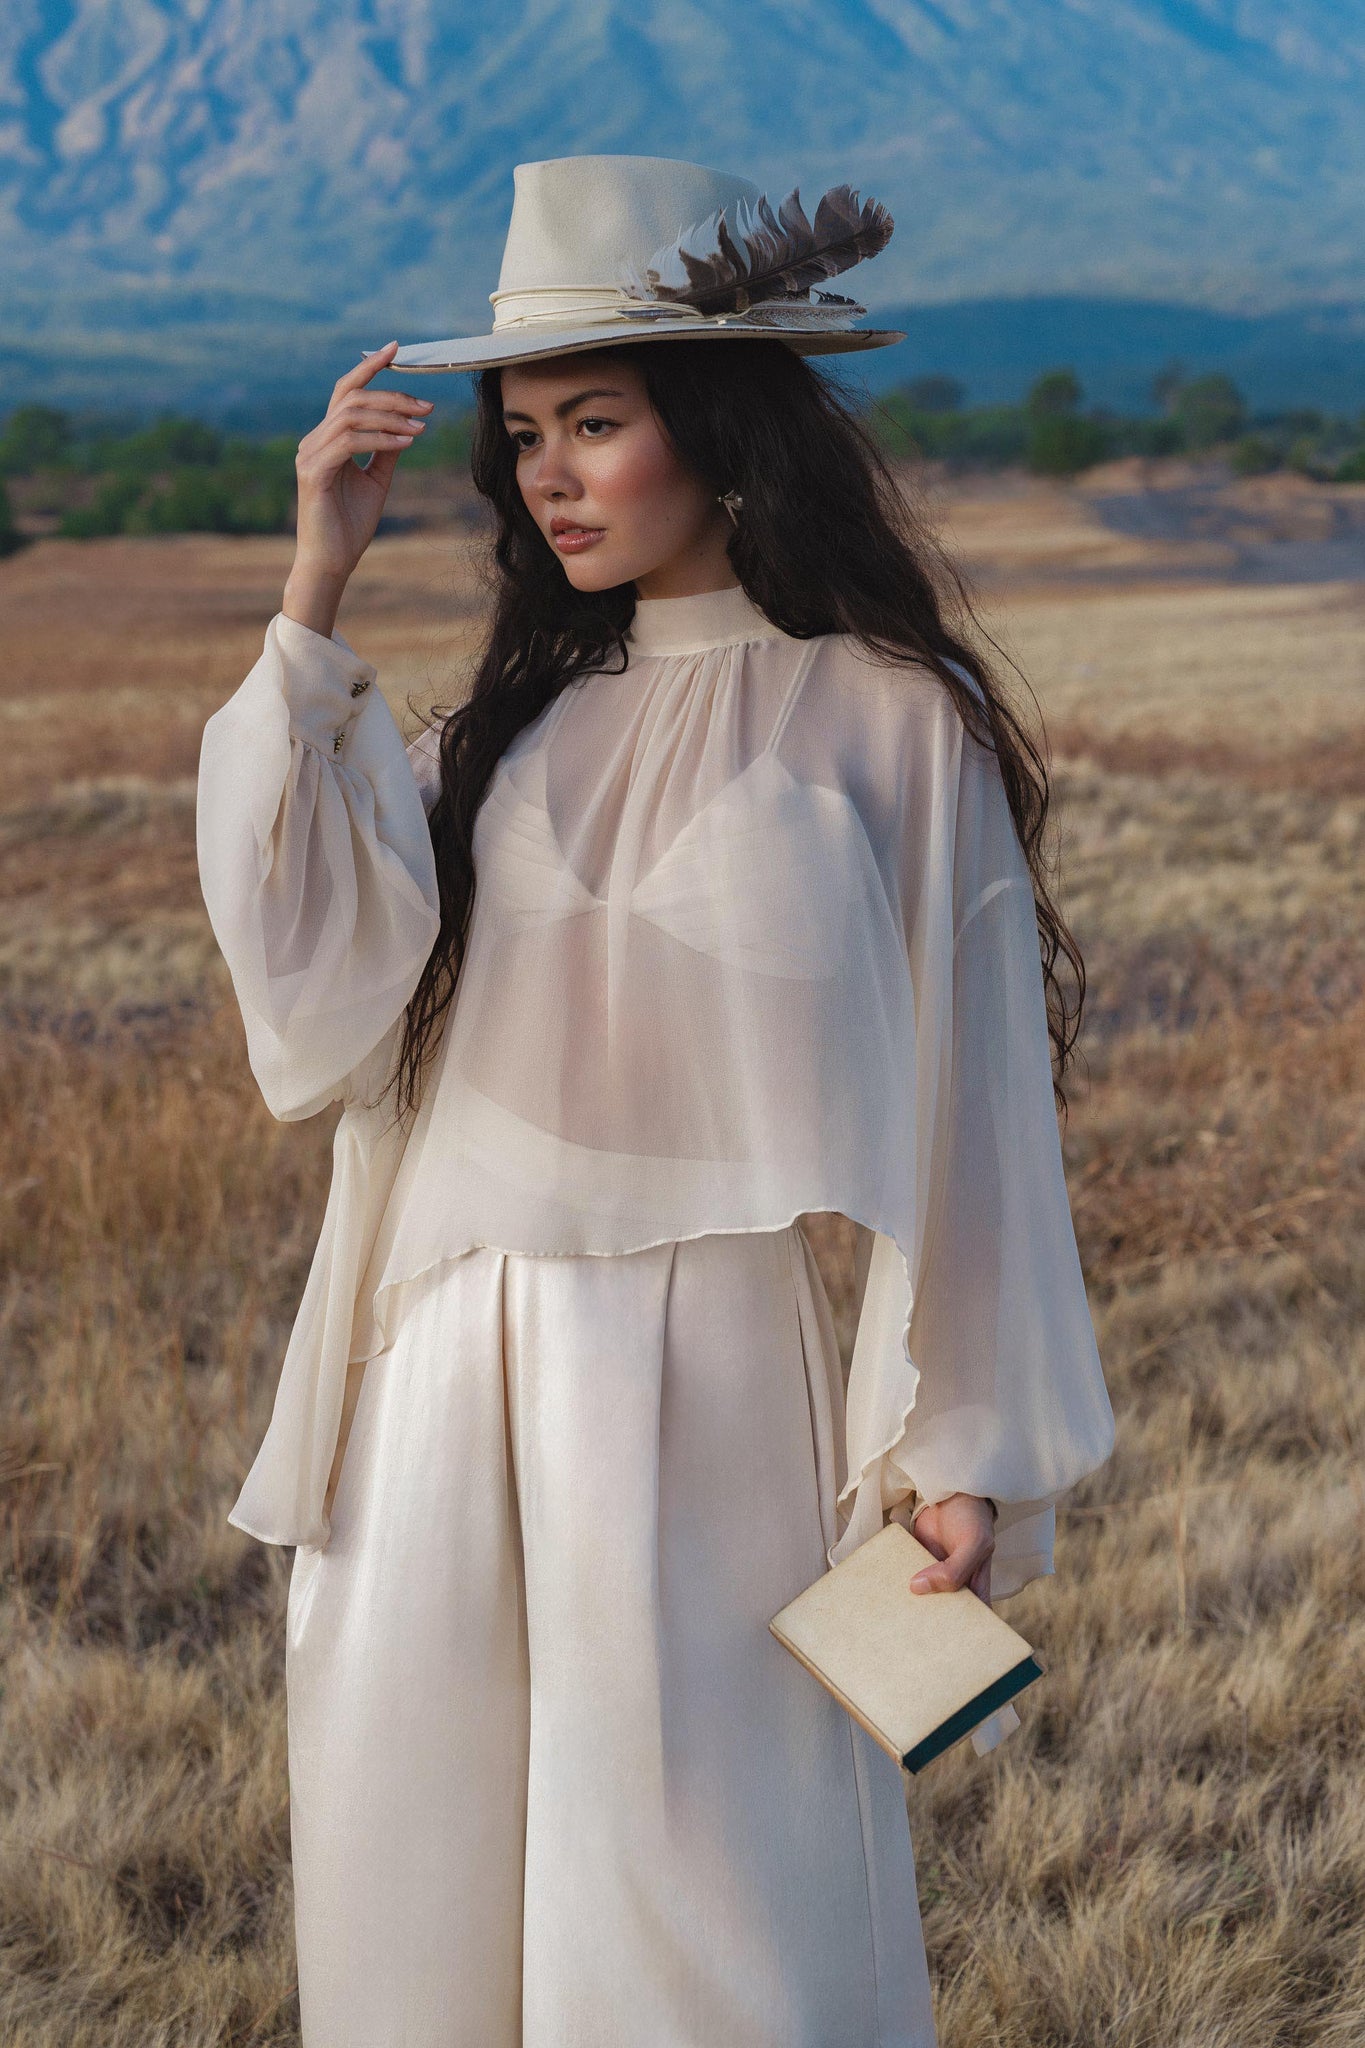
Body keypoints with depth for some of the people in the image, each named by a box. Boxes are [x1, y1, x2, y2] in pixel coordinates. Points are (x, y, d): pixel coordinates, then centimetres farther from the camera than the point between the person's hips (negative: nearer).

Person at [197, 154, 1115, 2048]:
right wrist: (315, 600, -6)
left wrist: (965, 1446, -5)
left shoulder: (891, 725, -4)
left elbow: (969, 1104, -3)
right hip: (449, 1391, 5)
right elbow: (316, 959, -4)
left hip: (721, 1393, -5)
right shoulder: (519, 713, 10)